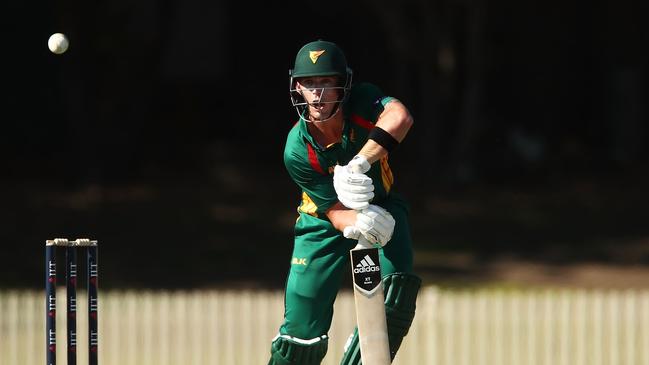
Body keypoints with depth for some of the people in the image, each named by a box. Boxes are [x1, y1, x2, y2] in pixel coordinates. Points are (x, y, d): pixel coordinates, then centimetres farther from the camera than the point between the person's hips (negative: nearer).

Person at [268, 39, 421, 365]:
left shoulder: (362, 101, -26)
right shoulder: (297, 150, -26)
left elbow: (400, 117, -49)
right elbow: (336, 211, -25)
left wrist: (358, 164, -61)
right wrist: (358, 224, -50)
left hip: (380, 206, 1)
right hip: (325, 224, -1)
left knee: (395, 294, -25)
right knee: (301, 337, -6)